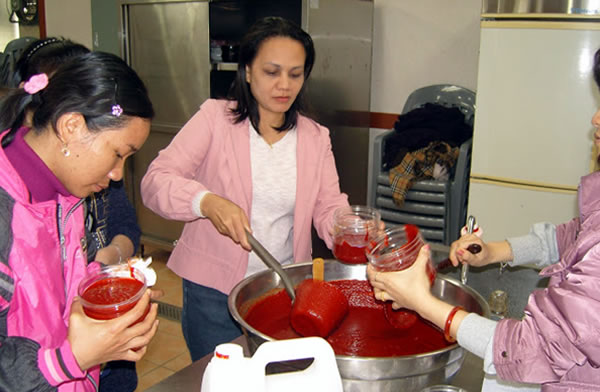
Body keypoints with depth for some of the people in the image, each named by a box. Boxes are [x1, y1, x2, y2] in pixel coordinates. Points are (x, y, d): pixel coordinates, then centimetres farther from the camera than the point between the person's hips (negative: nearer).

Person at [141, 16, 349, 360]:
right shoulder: (215, 118, -7)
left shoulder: (315, 137, 5)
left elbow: (328, 210, -1)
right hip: (213, 291, -3)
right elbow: (155, 182, -14)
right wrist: (207, 202, -34)